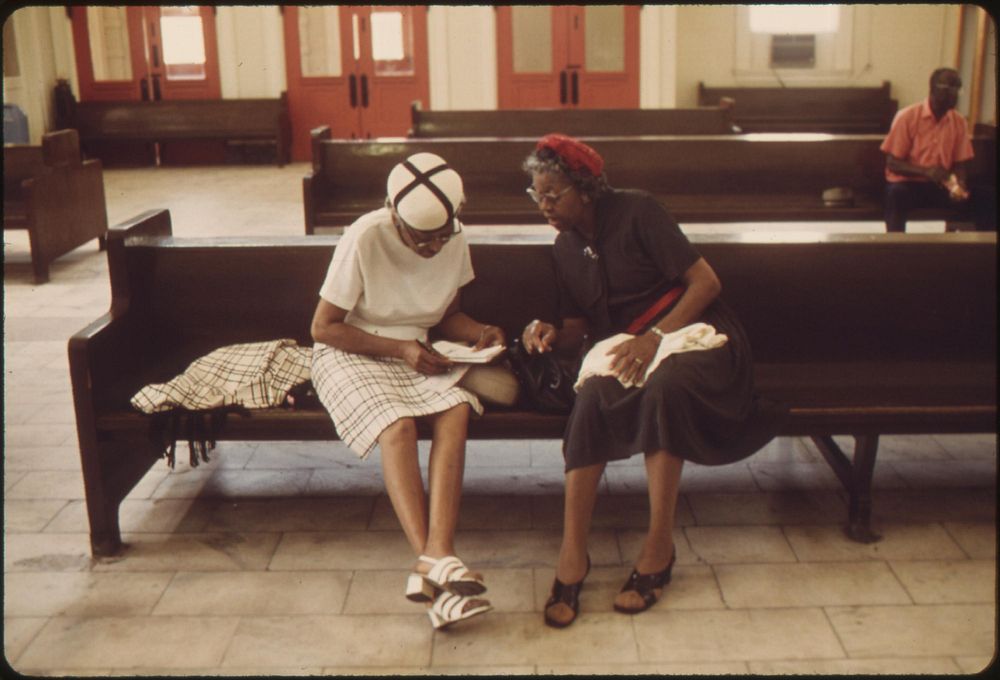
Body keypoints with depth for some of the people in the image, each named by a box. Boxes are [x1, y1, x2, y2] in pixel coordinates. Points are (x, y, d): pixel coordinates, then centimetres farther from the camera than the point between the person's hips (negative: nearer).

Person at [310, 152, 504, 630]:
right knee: (397, 425, -34)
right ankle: (437, 563, -39)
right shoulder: (365, 239, -17)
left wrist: (479, 333, -9)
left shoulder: (455, 241, -1)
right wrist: (399, 349, -20)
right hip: (351, 353, -4)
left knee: (456, 410, -28)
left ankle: (434, 557, -39)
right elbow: (323, 327, -13)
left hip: (416, 352, 4)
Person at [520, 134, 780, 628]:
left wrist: (655, 337, -23)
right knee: (593, 395, -31)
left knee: (664, 384, -39)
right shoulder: (565, 247, 12)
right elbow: (578, 328, 11)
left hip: (690, 333, -4)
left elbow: (706, 281, -12)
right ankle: (571, 555, -29)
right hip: (620, 348, 4)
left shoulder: (636, 211, -8)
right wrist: (554, 336, -12)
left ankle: (659, 549, -26)